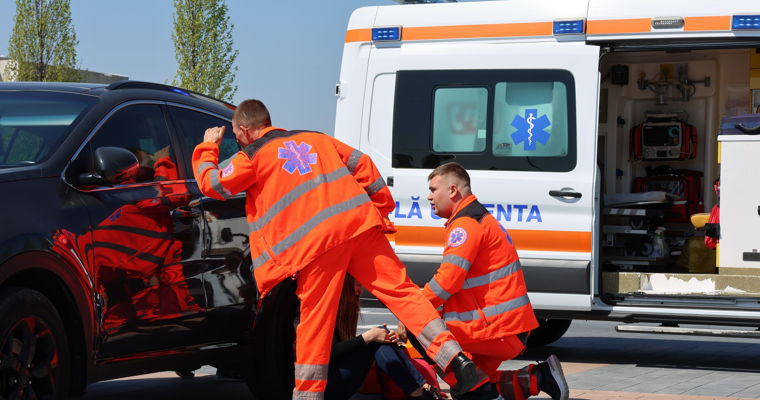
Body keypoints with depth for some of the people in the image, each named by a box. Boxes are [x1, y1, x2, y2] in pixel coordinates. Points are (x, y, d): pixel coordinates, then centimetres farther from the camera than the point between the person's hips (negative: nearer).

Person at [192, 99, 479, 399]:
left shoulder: (253, 155, 11)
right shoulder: (314, 138, 27)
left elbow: (212, 185, 17)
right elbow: (361, 164, 25)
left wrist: (207, 148, 33)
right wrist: (380, 206, 30)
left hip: (315, 240, -4)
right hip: (360, 224, 4)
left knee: (315, 319, 3)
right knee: (400, 290, 2)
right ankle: (456, 358, -7)